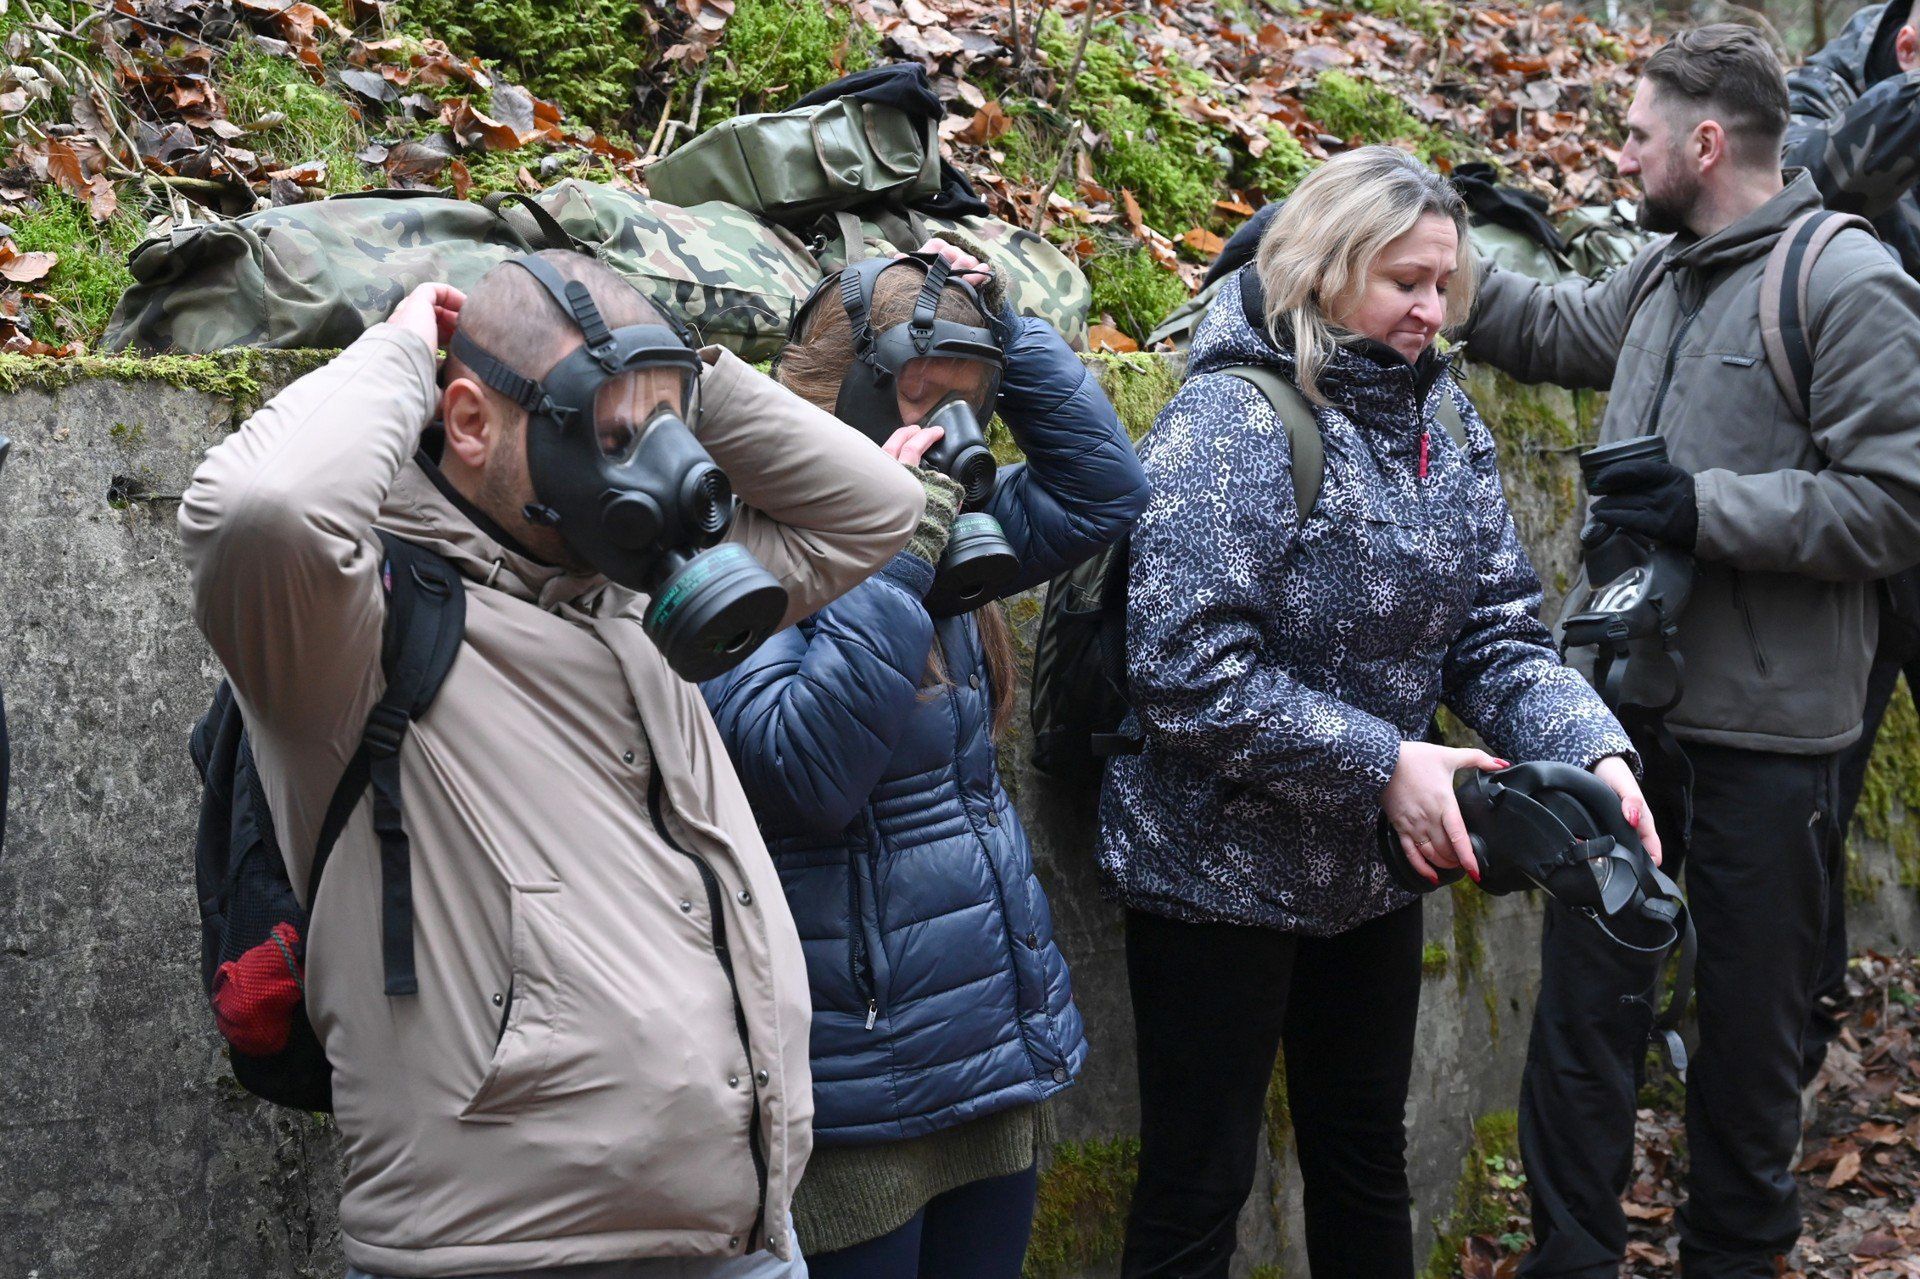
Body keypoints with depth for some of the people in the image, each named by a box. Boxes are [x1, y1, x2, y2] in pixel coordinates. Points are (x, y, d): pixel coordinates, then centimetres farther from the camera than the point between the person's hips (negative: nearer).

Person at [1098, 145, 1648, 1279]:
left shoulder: (1443, 420, 3)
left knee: (1368, 1167, 21)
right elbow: (1189, 675, -25)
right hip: (1220, 876, -7)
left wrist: (1593, 750, -16)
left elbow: (1498, 632, 1)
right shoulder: (1233, 421, -19)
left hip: (1372, 869, 7)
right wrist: (1380, 764, -23)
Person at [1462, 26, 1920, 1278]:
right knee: (1587, 987, 10)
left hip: (1766, 727, -6)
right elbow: (1557, 331, 30)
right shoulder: (1665, 274, 10)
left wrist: (1706, 508, -21)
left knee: (1749, 1014, 10)